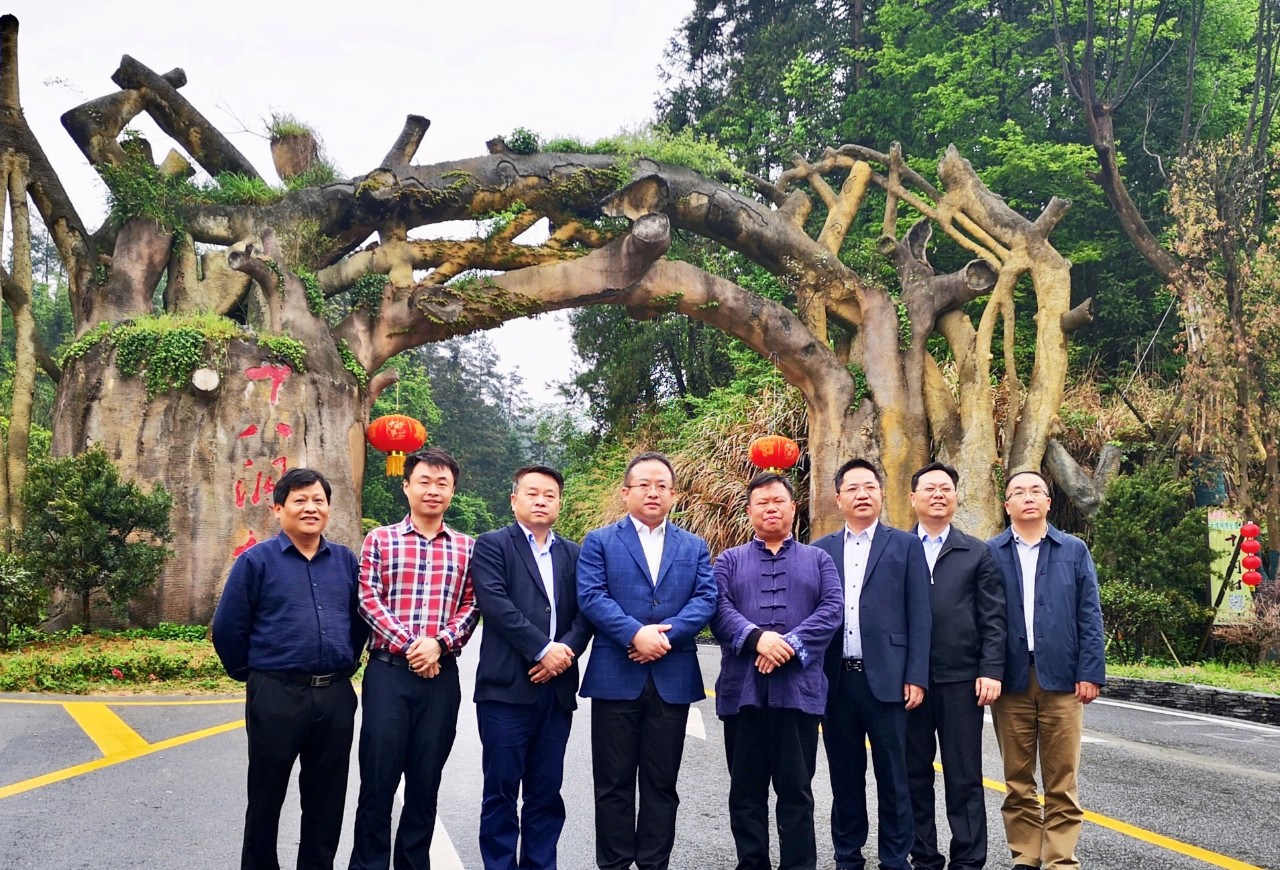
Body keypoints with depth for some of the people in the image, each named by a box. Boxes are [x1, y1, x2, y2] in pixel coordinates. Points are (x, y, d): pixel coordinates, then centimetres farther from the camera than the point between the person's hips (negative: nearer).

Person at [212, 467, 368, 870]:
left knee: (326, 798, 11)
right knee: (266, 795, 9)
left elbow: (360, 620, 18)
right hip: (276, 696, -3)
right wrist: (249, 673, 5)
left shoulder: (346, 561, 8)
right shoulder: (257, 561, -4)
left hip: (336, 696, 3)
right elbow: (227, 628, -2)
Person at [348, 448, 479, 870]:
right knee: (378, 776, 1)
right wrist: (409, 643, -14)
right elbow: (368, 599, -3)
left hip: (442, 674, 2)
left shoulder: (466, 547, 9)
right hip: (388, 670, -2)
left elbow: (471, 606, 5)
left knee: (426, 780, 9)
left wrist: (440, 643, -12)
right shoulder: (379, 539, 4)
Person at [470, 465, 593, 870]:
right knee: (501, 790, 0)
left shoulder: (573, 554, 16)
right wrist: (542, 649, -16)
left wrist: (567, 649, -11)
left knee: (546, 792, 9)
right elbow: (495, 604, -11)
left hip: (557, 688, 4)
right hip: (507, 687, -4)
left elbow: (584, 613, 8)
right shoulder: (492, 545, 2)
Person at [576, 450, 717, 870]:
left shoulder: (695, 547, 13)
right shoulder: (599, 542, 6)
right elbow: (591, 596, -7)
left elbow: (705, 599, 0)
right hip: (615, 677, -2)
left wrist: (665, 635, -15)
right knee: (614, 782, 4)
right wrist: (636, 634, -20)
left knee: (661, 783, 8)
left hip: (673, 679, 2)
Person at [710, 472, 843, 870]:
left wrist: (790, 645, -15)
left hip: (798, 688, -1)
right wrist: (757, 637, -19)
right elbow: (719, 608, -2)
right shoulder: (729, 561, 14)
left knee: (796, 790, 3)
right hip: (744, 689, 1)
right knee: (746, 790, 6)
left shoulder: (818, 560, 14)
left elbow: (832, 609, -1)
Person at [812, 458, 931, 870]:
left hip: (886, 677, -2)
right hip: (836, 679, 2)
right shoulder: (821, 550, 10)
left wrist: (916, 677, -6)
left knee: (892, 775, 3)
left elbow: (919, 616, 1)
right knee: (845, 774, 10)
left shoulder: (906, 545, 4)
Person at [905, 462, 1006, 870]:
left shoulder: (977, 553, 8)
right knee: (914, 775, 8)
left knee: (964, 777, 3)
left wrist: (991, 671, -7)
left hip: (960, 680, -1)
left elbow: (992, 620, 3)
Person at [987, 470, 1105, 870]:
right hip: (1011, 680, 0)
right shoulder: (990, 553, 5)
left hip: (1062, 679, 0)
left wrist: (1090, 672, -4)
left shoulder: (1074, 550, 8)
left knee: (1062, 781, 2)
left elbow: (1090, 616, 4)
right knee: (1017, 780, 7)